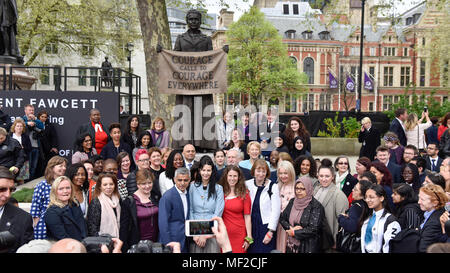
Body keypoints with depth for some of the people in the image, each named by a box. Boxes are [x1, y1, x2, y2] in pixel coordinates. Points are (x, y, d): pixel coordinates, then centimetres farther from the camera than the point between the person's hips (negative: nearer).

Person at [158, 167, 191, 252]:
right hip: (172, 241, -7)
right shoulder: (167, 197, -15)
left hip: (185, 241, 7)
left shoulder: (187, 194, 8)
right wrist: (168, 245, -18)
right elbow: (163, 223, -17)